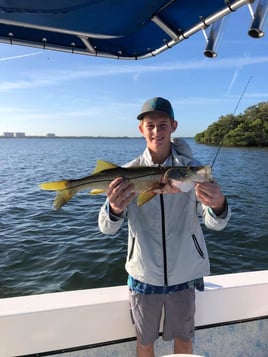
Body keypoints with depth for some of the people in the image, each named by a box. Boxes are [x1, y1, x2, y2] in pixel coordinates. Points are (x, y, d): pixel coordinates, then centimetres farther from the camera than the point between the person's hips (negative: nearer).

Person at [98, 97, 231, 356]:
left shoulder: (191, 168, -9)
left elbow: (215, 223, -16)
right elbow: (107, 228, -15)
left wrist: (218, 206, -40)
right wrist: (115, 209, -39)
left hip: (183, 274, 1)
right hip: (144, 274, 0)